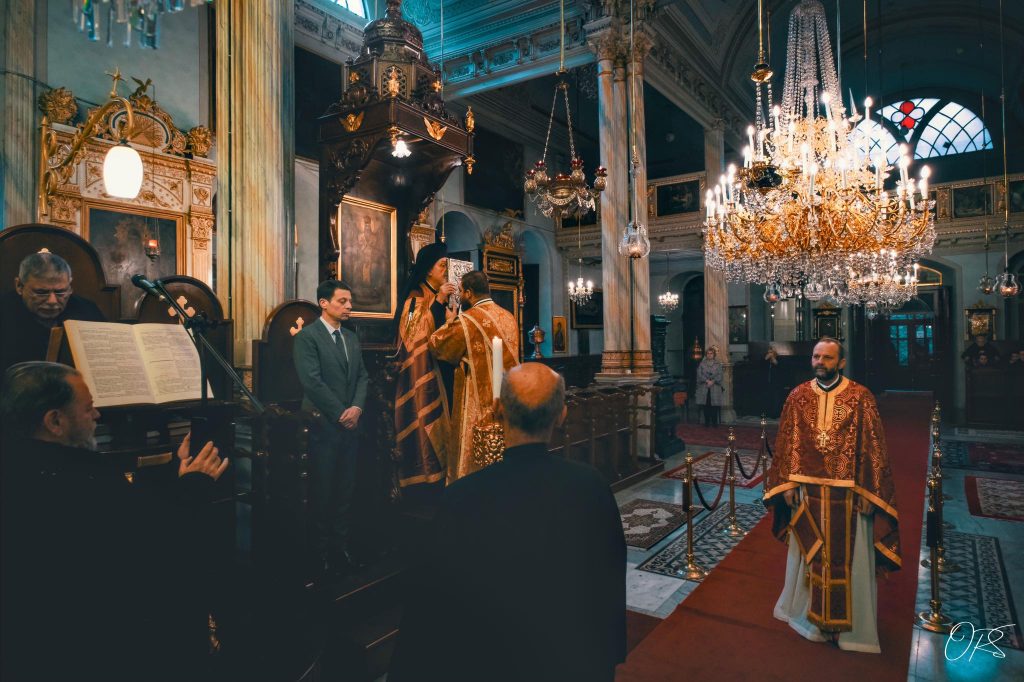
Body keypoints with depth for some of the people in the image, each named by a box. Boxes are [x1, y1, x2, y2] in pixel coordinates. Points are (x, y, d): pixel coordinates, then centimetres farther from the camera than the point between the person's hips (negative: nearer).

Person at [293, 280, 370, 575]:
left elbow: (362, 376, 12)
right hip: (323, 426, -6)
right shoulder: (307, 336, -8)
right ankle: (323, 551, 17)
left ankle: (342, 546, 20)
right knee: (323, 491, 4)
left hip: (350, 425, 6)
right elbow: (312, 381, -15)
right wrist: (340, 414, -12)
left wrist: (357, 407, -5)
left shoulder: (352, 337, 13)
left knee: (346, 489, 10)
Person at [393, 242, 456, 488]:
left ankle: (441, 467, 15)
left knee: (441, 416, 8)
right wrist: (438, 301, -22)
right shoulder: (416, 297, -6)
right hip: (424, 370, -7)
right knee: (426, 417, -7)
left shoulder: (441, 297, 15)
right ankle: (425, 471, 0)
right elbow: (417, 332, -20)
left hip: (442, 368, 7)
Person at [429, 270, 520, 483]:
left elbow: (437, 345, -3)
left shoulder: (467, 320, -13)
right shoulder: (509, 318, 8)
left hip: (479, 402, -6)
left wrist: (449, 323, 13)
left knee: (473, 457, 3)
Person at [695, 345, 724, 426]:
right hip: (704, 388, 1)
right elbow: (699, 374, -1)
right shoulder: (702, 364, 8)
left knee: (714, 405, -2)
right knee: (706, 405, 0)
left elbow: (720, 375, -1)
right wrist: (707, 381, -14)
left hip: (715, 387, -1)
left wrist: (713, 381, -14)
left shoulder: (718, 364, 7)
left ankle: (714, 422, 5)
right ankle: (707, 422, 7)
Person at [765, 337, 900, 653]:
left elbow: (872, 447, -6)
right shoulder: (798, 396, 0)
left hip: (847, 493, -2)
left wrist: (867, 492, -10)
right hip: (808, 490, 2)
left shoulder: (860, 397, -7)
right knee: (810, 554, 14)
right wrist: (788, 484, -2)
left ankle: (849, 622, 28)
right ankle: (812, 614, 34)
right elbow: (787, 442, 2)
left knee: (848, 556, 9)